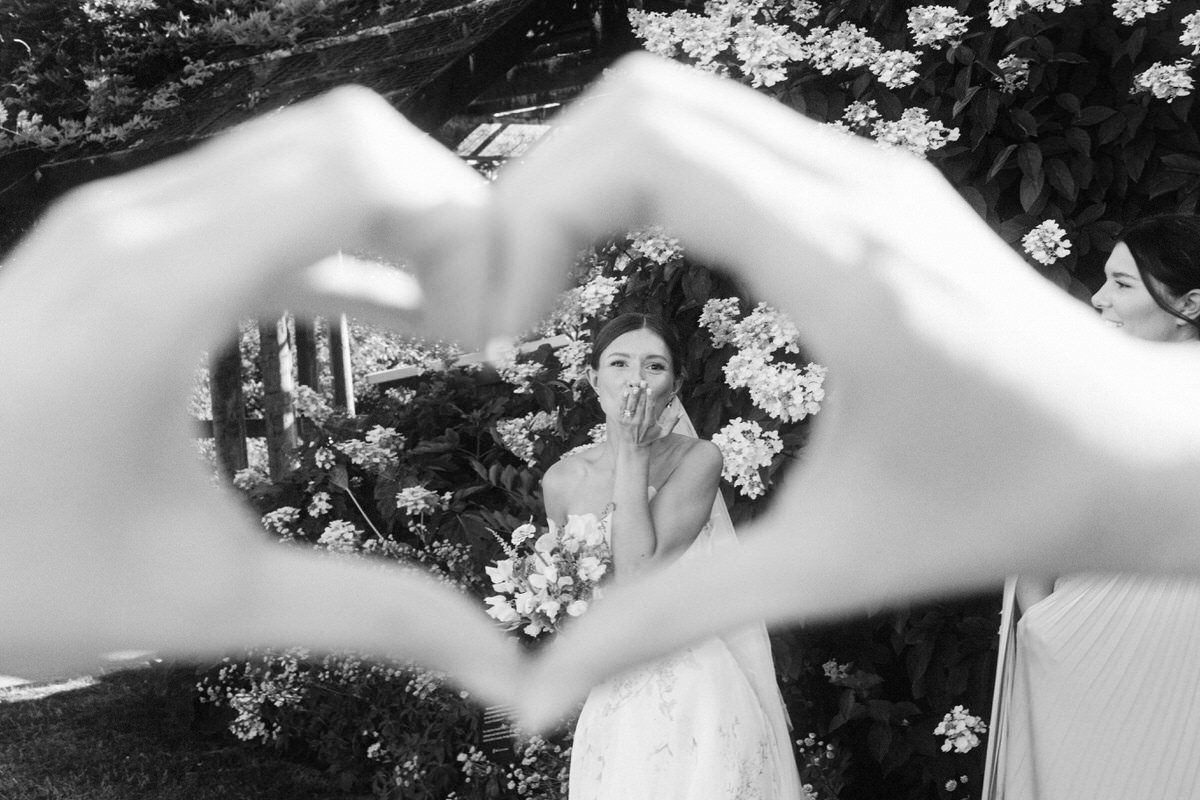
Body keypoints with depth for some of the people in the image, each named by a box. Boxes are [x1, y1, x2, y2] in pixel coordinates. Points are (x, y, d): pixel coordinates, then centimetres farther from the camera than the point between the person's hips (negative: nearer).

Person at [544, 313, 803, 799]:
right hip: (618, 700, 3)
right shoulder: (562, 481, 1)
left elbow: (638, 572, -21)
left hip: (702, 697, -3)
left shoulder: (697, 459, -9)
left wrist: (633, 452, -17)